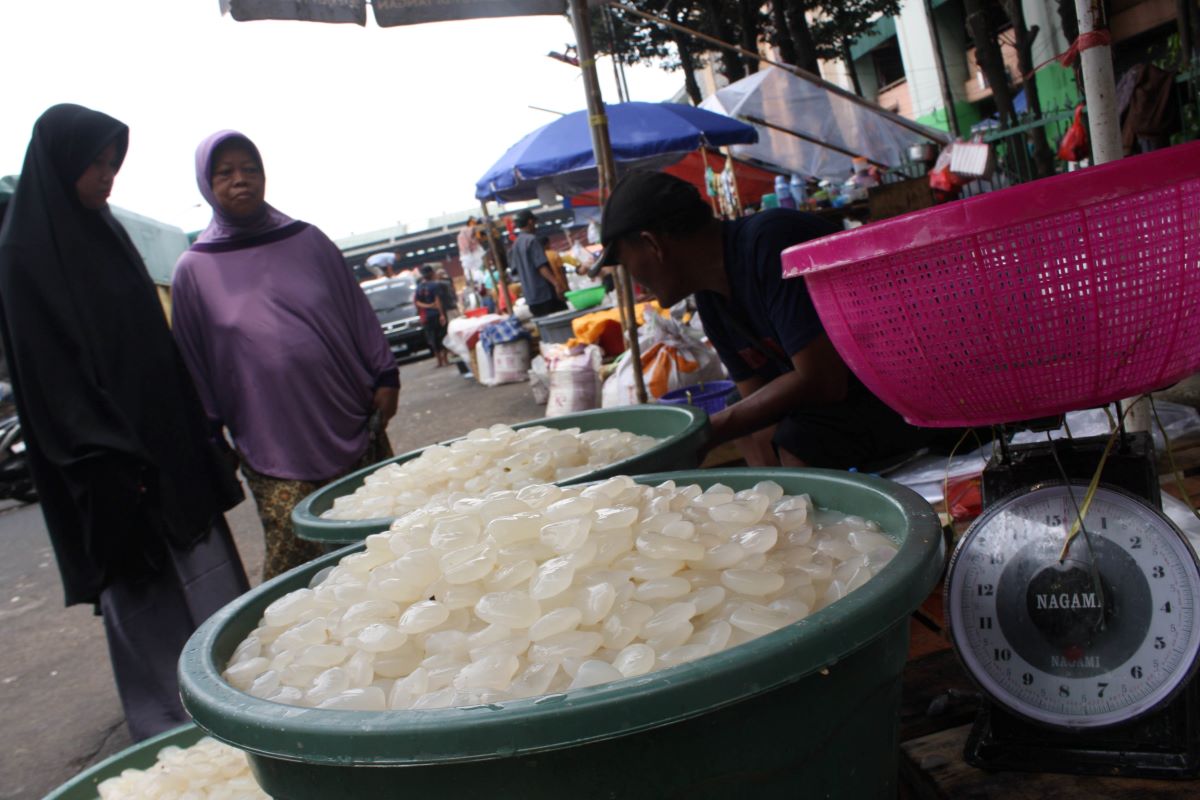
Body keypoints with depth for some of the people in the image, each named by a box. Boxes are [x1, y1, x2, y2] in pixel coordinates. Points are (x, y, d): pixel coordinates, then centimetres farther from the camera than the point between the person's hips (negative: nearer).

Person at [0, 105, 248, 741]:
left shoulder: (103, 233, 13)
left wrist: (198, 433, 13)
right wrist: (107, 462, -19)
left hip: (166, 441, 8)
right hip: (112, 459, -7)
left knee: (207, 574, 11)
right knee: (142, 591, 0)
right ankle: (172, 731, 13)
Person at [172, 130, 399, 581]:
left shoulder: (307, 241, 8)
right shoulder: (195, 269, 4)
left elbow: (358, 312, 11)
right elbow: (193, 365, 8)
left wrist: (385, 377, 5)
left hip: (354, 427, 2)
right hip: (276, 452, -2)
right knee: (290, 572, -6)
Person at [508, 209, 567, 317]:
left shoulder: (515, 245, 13)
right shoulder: (531, 240, -10)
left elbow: (517, 270, 19)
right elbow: (542, 267, -19)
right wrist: (557, 284, -24)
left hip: (530, 295, 8)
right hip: (545, 292, -8)